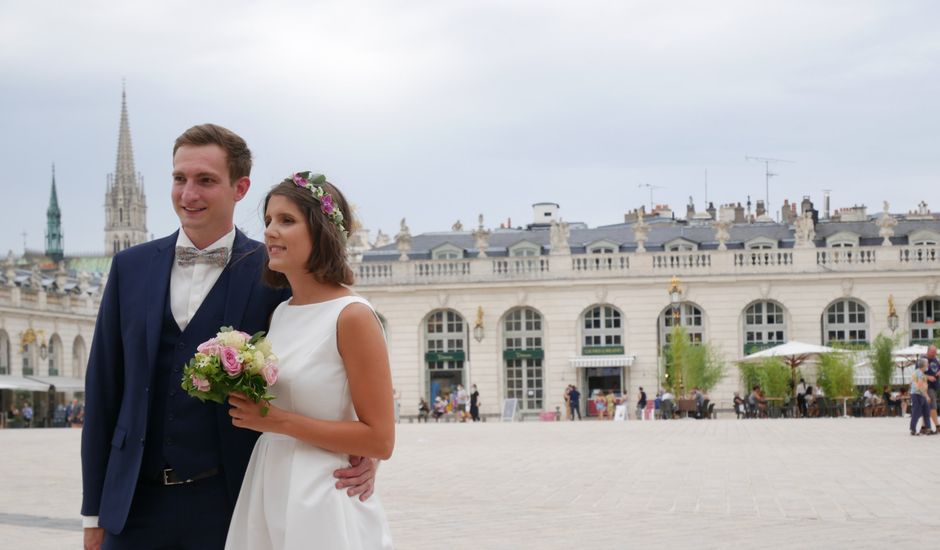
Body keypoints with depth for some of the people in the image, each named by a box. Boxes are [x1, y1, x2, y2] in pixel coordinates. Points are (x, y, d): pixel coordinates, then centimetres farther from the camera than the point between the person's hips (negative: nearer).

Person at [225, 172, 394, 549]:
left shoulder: (352, 316, -14)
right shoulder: (280, 313, 8)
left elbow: (380, 440, -15)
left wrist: (280, 421, -17)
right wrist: (246, 405, 2)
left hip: (321, 504, -7)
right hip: (266, 497, 7)